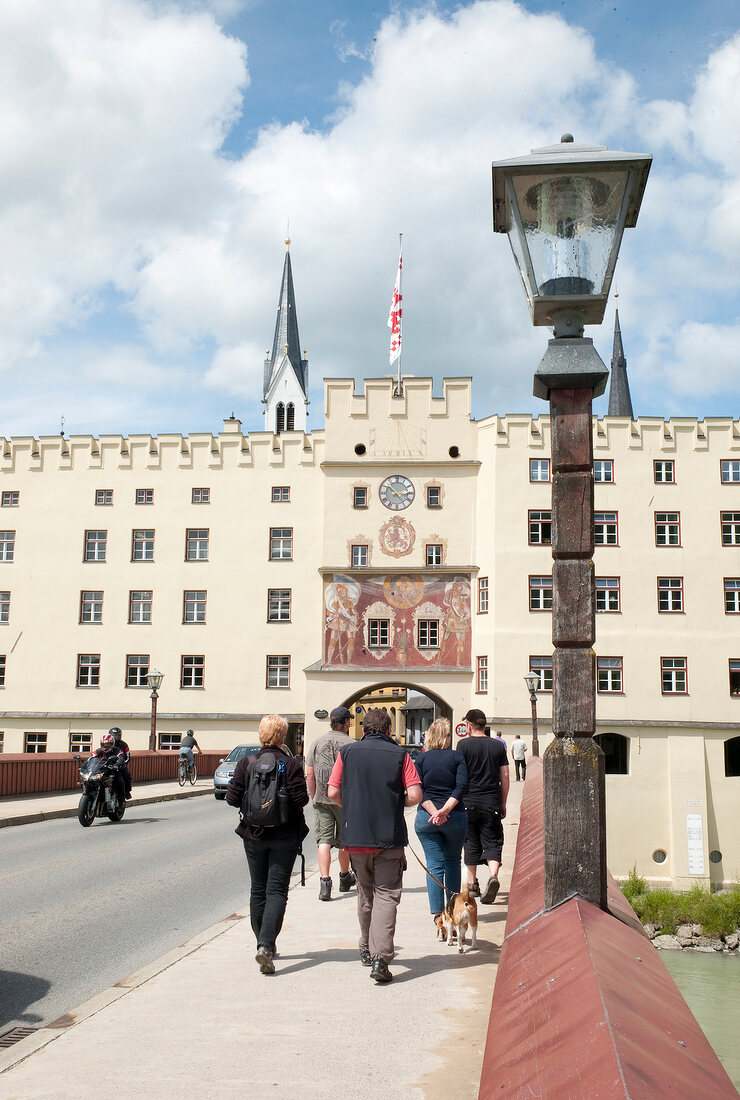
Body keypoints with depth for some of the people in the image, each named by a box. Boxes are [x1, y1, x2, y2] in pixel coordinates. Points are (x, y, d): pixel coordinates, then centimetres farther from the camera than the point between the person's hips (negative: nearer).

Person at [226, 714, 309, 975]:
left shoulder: (246, 763, -5)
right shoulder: (291, 764, -11)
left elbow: (233, 799, -6)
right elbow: (301, 799, -15)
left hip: (253, 834, 2)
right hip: (284, 836, -2)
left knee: (258, 889, 16)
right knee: (277, 890, 0)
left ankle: (264, 943, 26)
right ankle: (266, 945, -16)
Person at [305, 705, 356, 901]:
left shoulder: (317, 742, 4)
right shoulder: (350, 744, -9)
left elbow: (309, 774, 6)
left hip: (321, 800, 2)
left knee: (323, 840, 1)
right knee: (344, 841, 14)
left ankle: (325, 882, -11)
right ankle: (345, 878, 32)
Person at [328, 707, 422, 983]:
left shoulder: (347, 752, 2)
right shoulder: (400, 754, -2)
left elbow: (333, 792, 0)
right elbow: (415, 796, -7)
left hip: (355, 836, 3)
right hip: (390, 836, -2)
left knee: (365, 894, 19)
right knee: (386, 895, 0)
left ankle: (366, 950, 31)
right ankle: (380, 957, -12)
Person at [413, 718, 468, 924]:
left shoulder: (421, 759, 3)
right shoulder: (457, 756, 0)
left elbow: (418, 791, -6)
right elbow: (460, 787, -11)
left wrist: (434, 812, -11)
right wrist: (444, 811, -15)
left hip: (426, 817, 0)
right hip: (455, 817, 0)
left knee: (434, 865, 4)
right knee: (452, 861, 18)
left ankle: (437, 912, -1)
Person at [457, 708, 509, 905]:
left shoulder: (464, 745, -4)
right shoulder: (498, 745, 5)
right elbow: (505, 776, 6)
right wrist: (503, 803, 13)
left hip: (469, 801, -1)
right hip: (492, 802, 1)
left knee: (471, 843, 11)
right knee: (492, 841, 4)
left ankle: (472, 884, 20)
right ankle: (493, 876, -20)